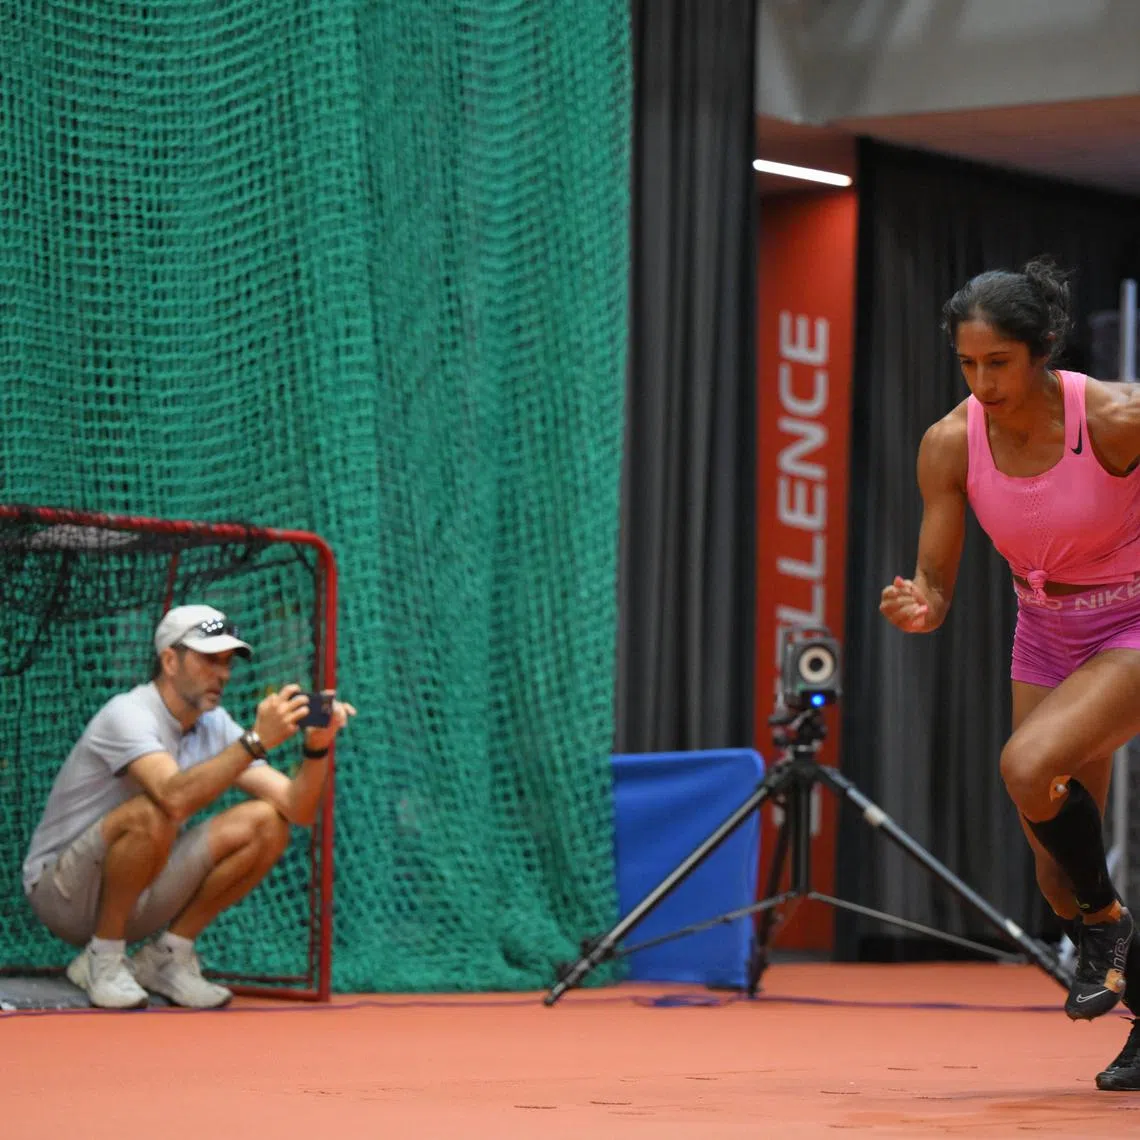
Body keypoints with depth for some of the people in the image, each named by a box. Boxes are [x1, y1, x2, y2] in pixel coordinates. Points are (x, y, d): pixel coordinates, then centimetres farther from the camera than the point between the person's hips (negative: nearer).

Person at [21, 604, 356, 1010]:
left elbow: (297, 809, -6)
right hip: (62, 896, -7)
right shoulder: (127, 714, -21)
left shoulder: (214, 725, 1)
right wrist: (256, 740, -44)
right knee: (151, 815, -36)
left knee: (267, 824, -8)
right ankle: (102, 959, -16)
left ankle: (165, 957, 0)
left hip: (138, 896, 7)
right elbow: (175, 797, -41)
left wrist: (316, 747, -23)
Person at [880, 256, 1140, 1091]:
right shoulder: (951, 444, -14)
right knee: (1058, 877, 4)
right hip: (1046, 642, 5)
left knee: (1028, 765, -31)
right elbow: (936, 585, -8)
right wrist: (918, 609, -31)